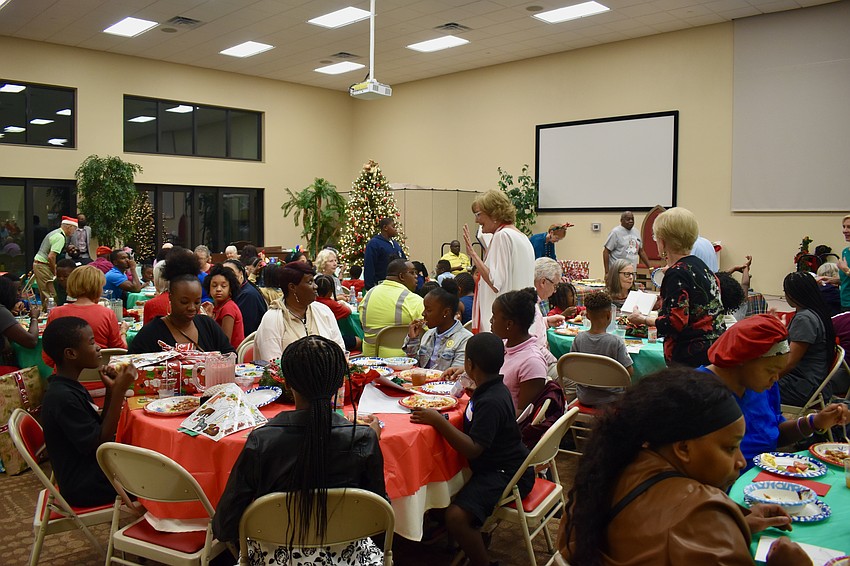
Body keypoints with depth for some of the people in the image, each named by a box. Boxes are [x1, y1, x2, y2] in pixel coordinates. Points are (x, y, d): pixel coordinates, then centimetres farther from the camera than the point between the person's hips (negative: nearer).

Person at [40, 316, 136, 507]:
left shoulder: (70, 387, 5)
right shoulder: (62, 397, -24)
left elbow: (99, 429, 8)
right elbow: (100, 442, -22)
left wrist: (111, 391, -4)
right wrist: (119, 391, -24)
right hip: (86, 488, -9)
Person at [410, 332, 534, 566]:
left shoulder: (490, 402, -26)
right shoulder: (494, 388, 4)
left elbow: (473, 449, -30)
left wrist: (438, 421, -28)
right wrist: (474, 392, 22)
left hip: (506, 474, -11)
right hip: (500, 463, 11)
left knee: (456, 516, -27)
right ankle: (474, 535, 31)